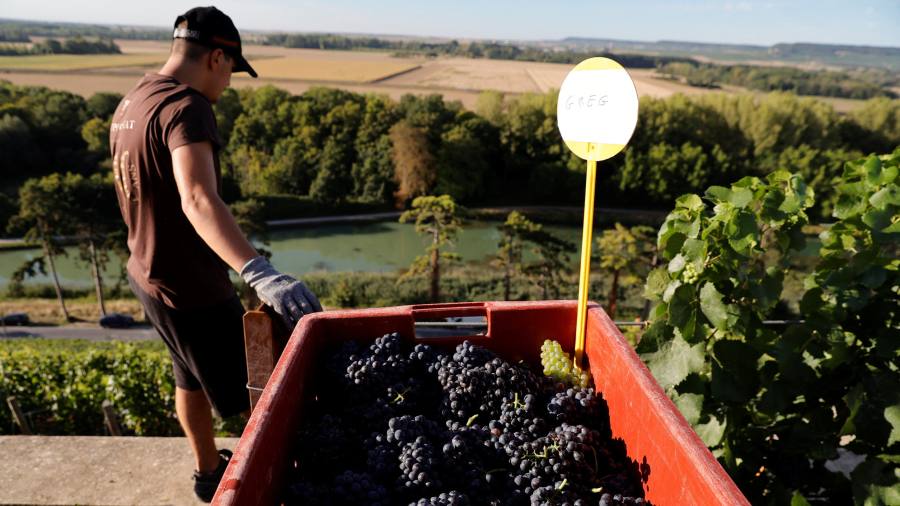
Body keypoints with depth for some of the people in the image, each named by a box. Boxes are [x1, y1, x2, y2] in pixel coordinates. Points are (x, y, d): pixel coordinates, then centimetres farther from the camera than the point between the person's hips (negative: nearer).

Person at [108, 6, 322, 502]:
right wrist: (260, 273, -53)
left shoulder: (130, 103, 7)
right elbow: (198, 201, -41)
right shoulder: (185, 107, -23)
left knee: (192, 378, 26)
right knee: (251, 395, 7)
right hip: (190, 287, -10)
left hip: (150, 274, 10)